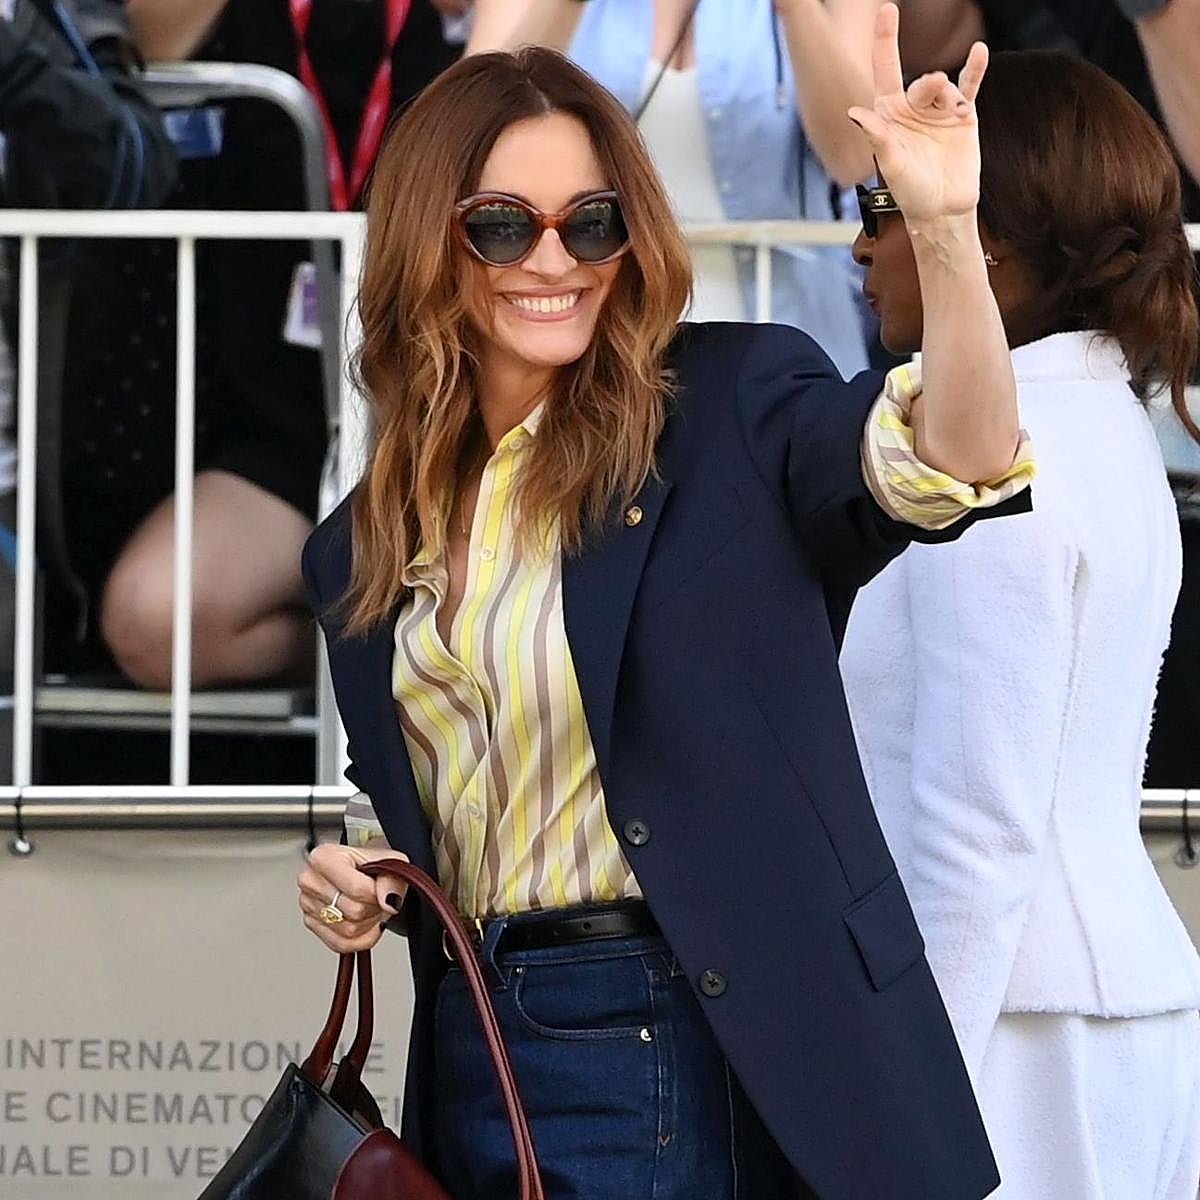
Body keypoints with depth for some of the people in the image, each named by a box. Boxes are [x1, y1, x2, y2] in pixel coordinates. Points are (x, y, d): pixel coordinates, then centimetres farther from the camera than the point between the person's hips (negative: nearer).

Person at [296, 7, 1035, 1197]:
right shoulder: (362, 549, 11)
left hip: (679, 1051, -5)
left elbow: (955, 470, -25)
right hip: (471, 1047, 5)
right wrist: (356, 873, 2)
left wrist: (944, 231, -39)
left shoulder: (734, 404, -5)